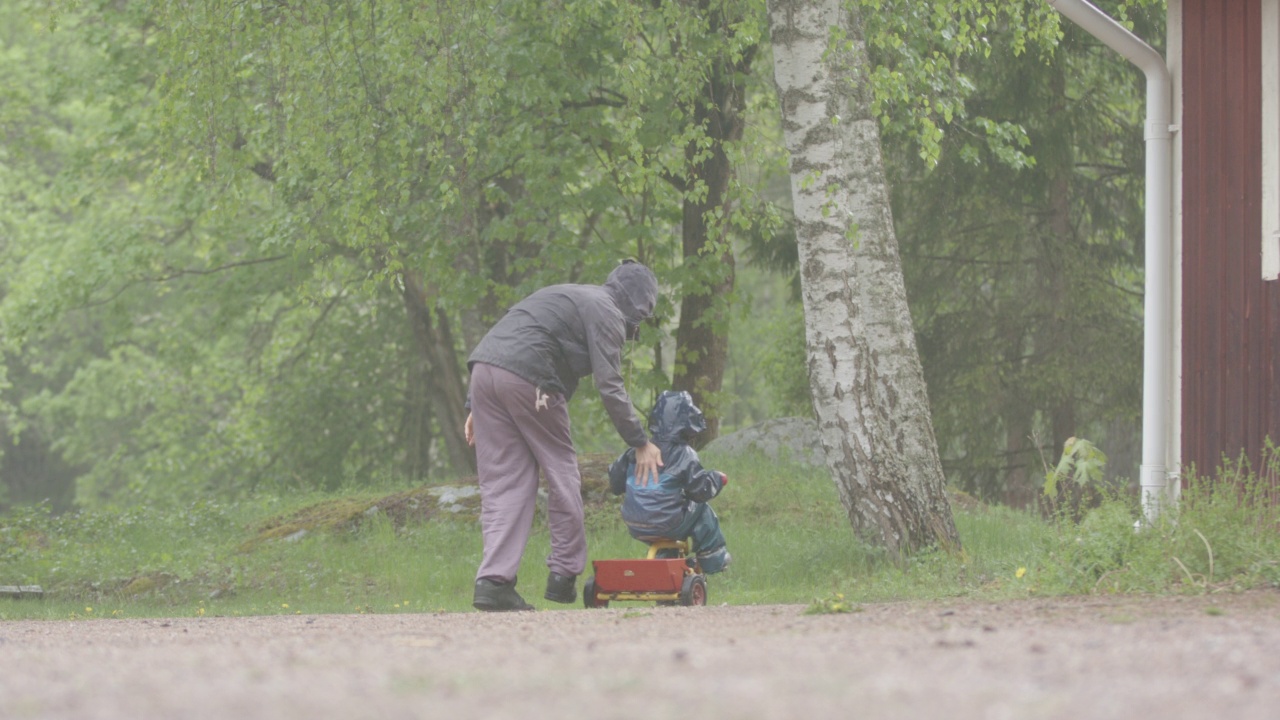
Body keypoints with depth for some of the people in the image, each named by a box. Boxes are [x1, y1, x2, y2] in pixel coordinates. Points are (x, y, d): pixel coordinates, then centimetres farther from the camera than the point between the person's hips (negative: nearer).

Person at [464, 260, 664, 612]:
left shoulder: (568, 296, 32)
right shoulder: (606, 313, 5)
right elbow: (610, 386, -4)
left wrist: (475, 406, 25)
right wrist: (640, 443, 3)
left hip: (484, 368, 8)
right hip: (529, 378, -8)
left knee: (503, 482, 5)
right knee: (562, 473, 8)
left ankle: (493, 580, -8)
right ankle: (563, 575, 10)